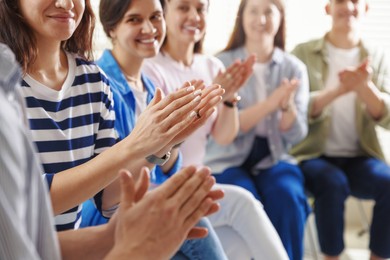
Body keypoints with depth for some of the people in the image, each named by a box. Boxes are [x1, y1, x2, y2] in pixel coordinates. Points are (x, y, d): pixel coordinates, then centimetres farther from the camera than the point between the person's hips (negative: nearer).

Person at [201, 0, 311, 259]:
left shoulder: (295, 68, 4)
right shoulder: (223, 63, -2)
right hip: (228, 158, -2)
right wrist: (270, 103, -23)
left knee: (288, 198, -28)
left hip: (274, 158, 2)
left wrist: (287, 105, -22)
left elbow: (297, 134, -1)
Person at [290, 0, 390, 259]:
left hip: (360, 157, 2)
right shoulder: (304, 53, 1)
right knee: (333, 183, -33)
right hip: (314, 154, -2)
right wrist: (338, 90, -25)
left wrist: (365, 86, -22)